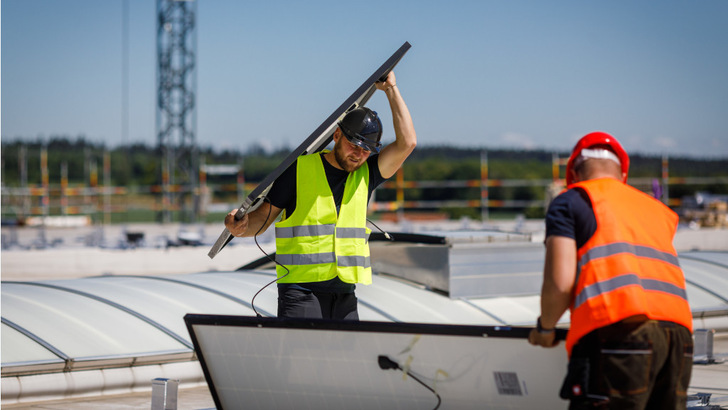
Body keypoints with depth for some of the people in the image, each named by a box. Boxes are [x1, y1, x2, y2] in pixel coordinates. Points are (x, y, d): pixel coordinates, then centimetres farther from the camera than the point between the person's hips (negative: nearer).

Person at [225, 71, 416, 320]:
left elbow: (407, 143, 1)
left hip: (345, 296, 4)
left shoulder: (366, 175, 11)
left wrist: (391, 90, 5)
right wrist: (240, 227, -19)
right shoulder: (300, 170, 2)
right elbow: (262, 218, 4)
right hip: (302, 291, -4)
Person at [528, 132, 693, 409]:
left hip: (617, 331, -6)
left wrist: (545, 328, 19)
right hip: (678, 333, 6)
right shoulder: (658, 210, 31)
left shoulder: (570, 201, 13)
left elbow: (560, 283, 2)